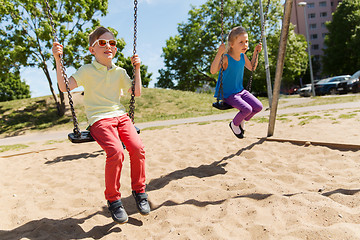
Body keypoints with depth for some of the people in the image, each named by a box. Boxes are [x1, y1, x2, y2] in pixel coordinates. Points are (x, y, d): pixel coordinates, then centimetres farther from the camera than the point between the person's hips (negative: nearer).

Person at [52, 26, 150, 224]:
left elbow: (137, 92, 17)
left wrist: (137, 69, 13)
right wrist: (58, 60, -9)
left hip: (120, 116, 4)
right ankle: (113, 200, -8)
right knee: (115, 151, -28)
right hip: (99, 119, -4)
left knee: (137, 147, -20)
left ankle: (139, 191, 3)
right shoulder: (87, 70, 5)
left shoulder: (119, 72, 17)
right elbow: (64, 87, -3)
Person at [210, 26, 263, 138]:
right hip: (227, 94, -7)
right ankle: (234, 124, 9)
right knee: (247, 109, -24)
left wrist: (255, 53, 8)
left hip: (240, 91, 8)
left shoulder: (242, 56, 1)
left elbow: (252, 67, 20)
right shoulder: (226, 58, -21)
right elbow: (213, 71, -36)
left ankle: (241, 121, 24)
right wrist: (219, 53, -44)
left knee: (258, 107, -3)